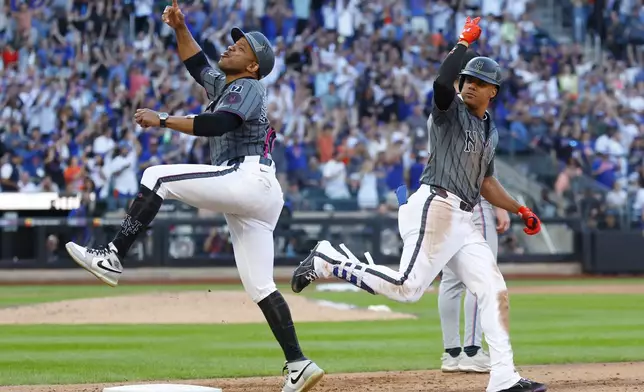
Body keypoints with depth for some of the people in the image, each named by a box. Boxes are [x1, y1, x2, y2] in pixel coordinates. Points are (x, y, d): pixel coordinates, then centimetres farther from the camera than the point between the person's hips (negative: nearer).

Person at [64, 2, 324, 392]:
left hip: (250, 179, -10)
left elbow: (216, 124, -17)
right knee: (259, 285, 3)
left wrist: (163, 120, -15)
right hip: (251, 198, 10)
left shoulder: (248, 87, -1)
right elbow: (197, 63, 40)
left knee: (157, 177, -13)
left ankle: (113, 258, -20)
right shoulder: (223, 84, 28)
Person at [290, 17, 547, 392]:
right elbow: (442, 82, -23)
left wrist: (520, 210, 22)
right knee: (407, 287, -20)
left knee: (495, 290, 1)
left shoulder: (491, 131, 23)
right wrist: (464, 42, -17)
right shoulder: (450, 109, 1)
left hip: (465, 220, 8)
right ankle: (327, 261, -3)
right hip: (435, 208, -8)